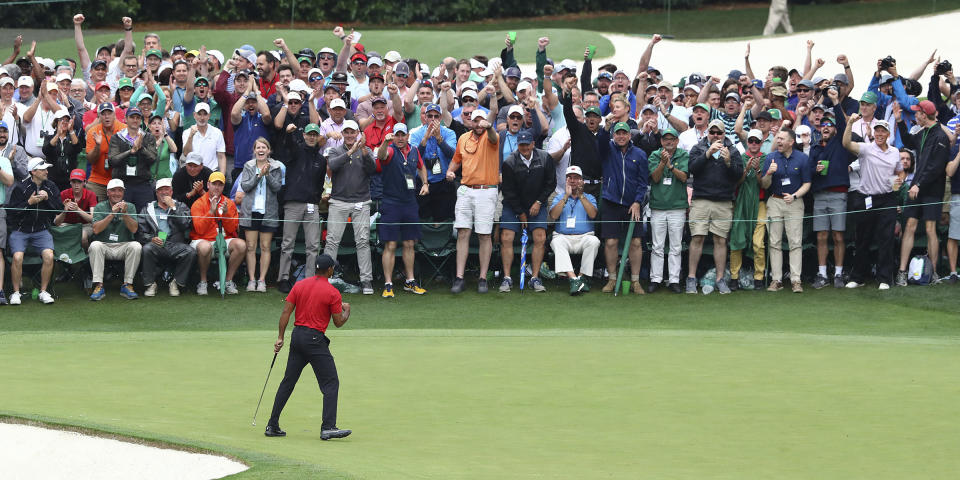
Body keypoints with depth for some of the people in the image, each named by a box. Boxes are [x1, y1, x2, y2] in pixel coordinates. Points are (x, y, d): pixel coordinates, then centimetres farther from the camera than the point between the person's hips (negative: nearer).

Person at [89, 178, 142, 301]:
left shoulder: (130, 207, 9)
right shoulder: (100, 207, 6)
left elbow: (134, 229, -6)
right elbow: (96, 229, -9)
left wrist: (124, 213, -20)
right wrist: (112, 214, -16)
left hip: (123, 246, 1)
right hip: (104, 245, -1)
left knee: (136, 246, -29)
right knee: (95, 245, -32)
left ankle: (127, 285, -21)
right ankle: (98, 286, -30)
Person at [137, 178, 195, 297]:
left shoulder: (180, 206, 21)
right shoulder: (148, 209, 20)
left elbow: (186, 224, 1)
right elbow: (141, 232, 10)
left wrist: (172, 207, 1)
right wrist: (151, 238, -11)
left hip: (175, 244, 0)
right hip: (156, 244, 0)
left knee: (191, 252, -30)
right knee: (147, 249, -35)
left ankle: (176, 283, -13)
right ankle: (150, 284, -19)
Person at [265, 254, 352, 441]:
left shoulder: (299, 285, 7)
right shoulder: (333, 292, -8)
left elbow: (286, 312, 4)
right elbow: (338, 322, -3)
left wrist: (280, 338, 7)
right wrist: (346, 311, 17)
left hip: (297, 336, 6)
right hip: (315, 339, -6)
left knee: (287, 382, 14)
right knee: (331, 383, -2)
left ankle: (272, 426, 17)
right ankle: (328, 428, -11)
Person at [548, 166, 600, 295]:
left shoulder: (589, 198, 17)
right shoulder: (559, 198, 19)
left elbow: (593, 214, -5)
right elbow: (553, 215, -2)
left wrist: (581, 196, -11)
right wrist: (566, 196, -7)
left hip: (584, 236, 0)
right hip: (563, 235, 0)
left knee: (593, 241, -33)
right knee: (557, 242, -35)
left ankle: (583, 276, -23)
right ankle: (573, 279, -46)